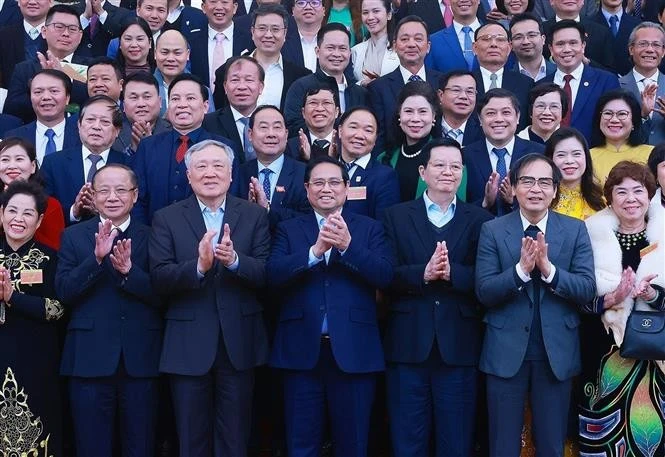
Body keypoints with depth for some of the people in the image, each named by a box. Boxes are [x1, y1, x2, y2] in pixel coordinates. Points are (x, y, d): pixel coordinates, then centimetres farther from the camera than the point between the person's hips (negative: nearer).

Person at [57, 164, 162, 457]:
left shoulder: (151, 237, 6)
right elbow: (63, 292, -4)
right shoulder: (73, 236, 7)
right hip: (89, 359, 0)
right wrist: (96, 257, -17)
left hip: (140, 360, 0)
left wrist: (129, 270, -18)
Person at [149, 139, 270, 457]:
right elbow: (159, 279, -10)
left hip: (238, 343, 0)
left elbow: (267, 274, -5)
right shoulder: (166, 219, 1)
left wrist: (234, 261, -24)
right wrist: (198, 266, -27)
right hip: (187, 346, 0)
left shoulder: (254, 215, 3)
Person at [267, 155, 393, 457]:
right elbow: (273, 275, -8)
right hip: (302, 351, 1)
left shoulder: (369, 228, 7)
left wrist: (347, 246, -21)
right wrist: (315, 250, -22)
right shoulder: (289, 229, 8)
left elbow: (385, 275, -8)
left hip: (353, 351, 0)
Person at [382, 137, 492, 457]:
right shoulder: (396, 217, 7)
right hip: (408, 344, 0)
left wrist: (451, 272, -20)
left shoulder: (480, 220, 7)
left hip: (459, 346, 0)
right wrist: (423, 273, -20)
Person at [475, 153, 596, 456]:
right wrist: (521, 269, -24)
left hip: (557, 352, 1)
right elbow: (484, 291, -9)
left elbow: (587, 289, -8)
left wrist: (549, 269, -23)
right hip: (506, 352, -1)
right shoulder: (492, 230, -2)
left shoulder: (575, 230, 1)